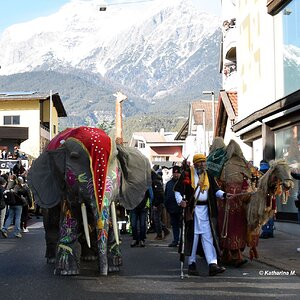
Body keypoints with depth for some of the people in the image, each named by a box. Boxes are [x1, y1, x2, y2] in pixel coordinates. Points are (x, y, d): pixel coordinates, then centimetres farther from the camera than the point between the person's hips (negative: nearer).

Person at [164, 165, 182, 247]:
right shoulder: (169, 183, 14)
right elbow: (165, 195, 20)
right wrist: (167, 206, 14)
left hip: (181, 208, -5)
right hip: (172, 208, 5)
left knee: (182, 225, -2)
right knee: (174, 225, 11)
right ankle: (175, 240, 17)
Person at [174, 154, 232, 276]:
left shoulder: (208, 175, 13)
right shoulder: (187, 174, -1)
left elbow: (215, 190, 16)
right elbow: (177, 189, -2)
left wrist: (223, 194, -4)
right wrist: (180, 200, -18)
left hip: (206, 210, 4)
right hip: (192, 209, -4)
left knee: (208, 236, -2)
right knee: (192, 236, 1)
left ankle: (213, 264, -8)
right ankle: (192, 264, 12)